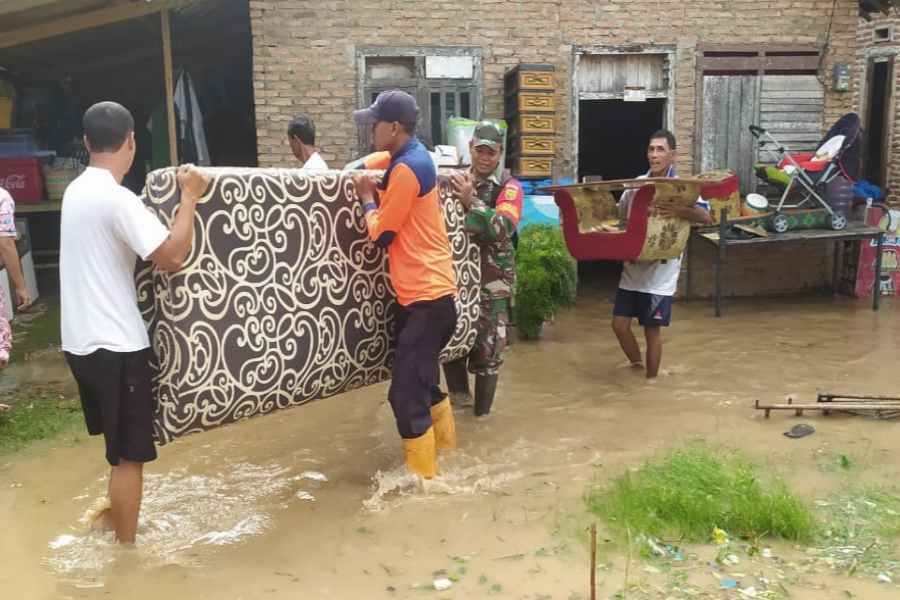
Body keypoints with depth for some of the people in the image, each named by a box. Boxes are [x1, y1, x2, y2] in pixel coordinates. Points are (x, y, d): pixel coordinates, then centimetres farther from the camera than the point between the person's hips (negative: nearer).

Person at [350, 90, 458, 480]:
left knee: (405, 392, -6)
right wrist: (378, 191, 19)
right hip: (423, 292, 10)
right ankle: (443, 443, 39)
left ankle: (422, 473, 5)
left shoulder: (406, 169, -18)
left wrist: (367, 198, 3)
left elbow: (381, 234, -11)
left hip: (426, 296, -10)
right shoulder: (414, 156, 11)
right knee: (420, 376, 23)